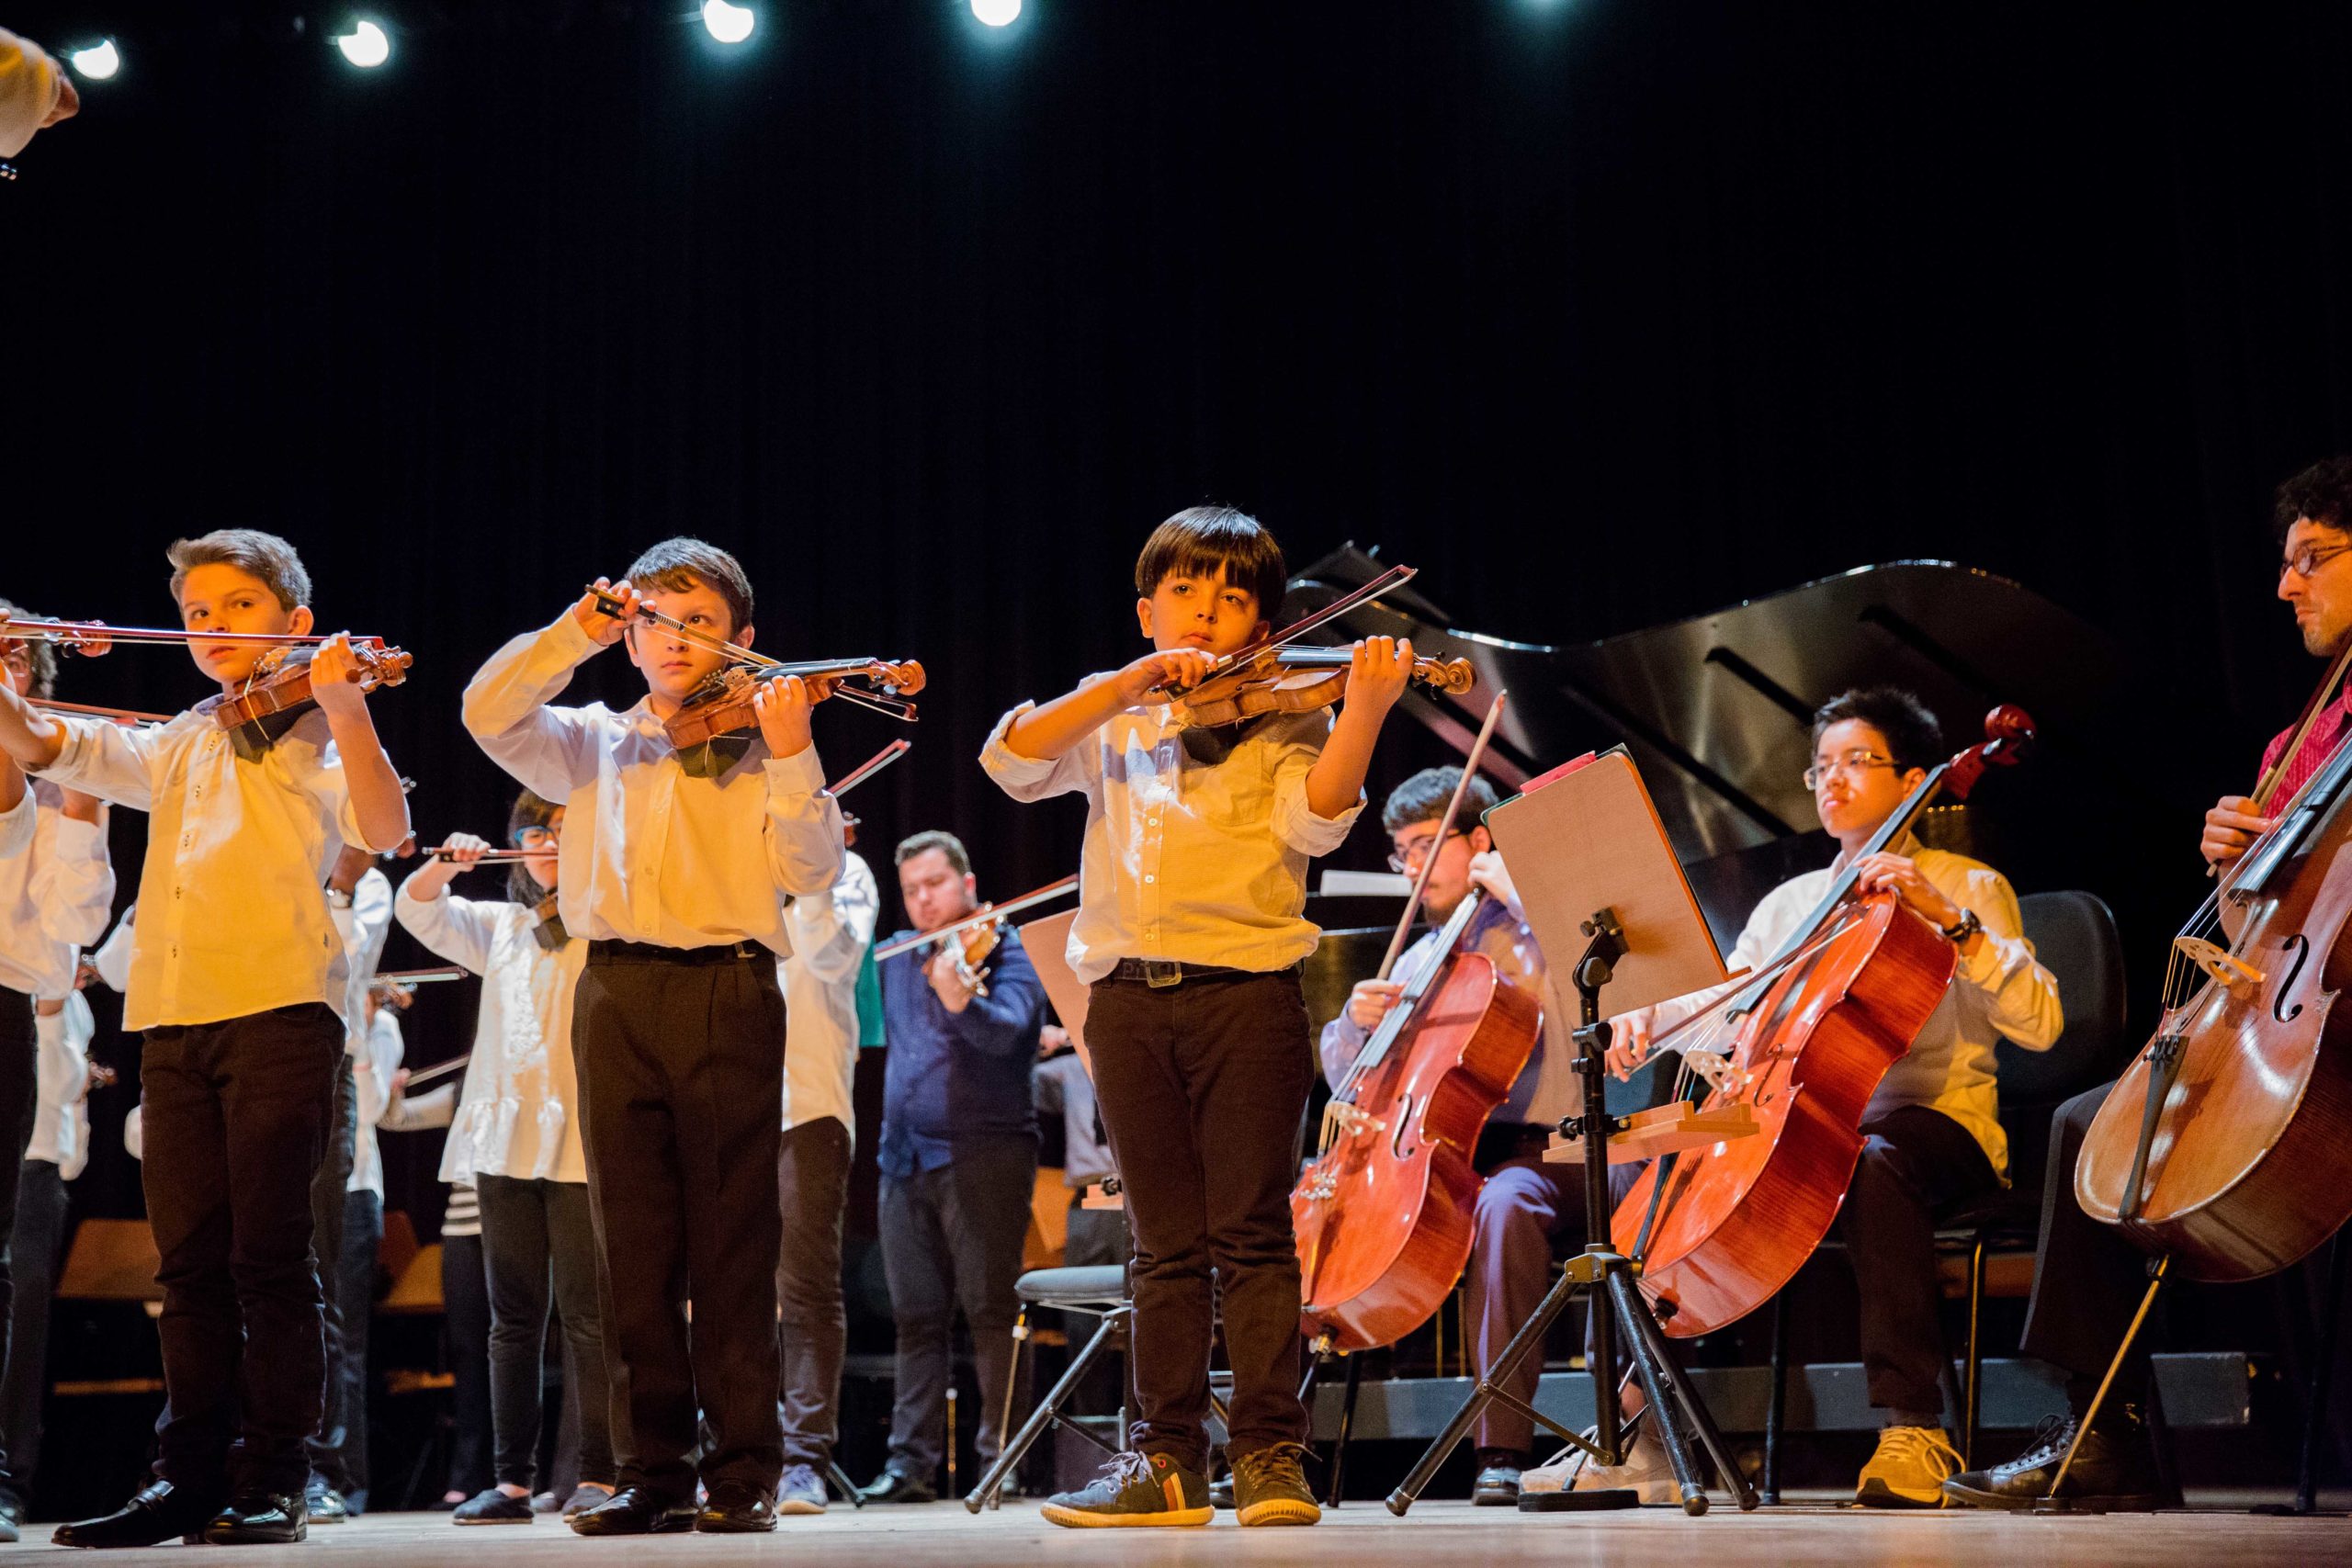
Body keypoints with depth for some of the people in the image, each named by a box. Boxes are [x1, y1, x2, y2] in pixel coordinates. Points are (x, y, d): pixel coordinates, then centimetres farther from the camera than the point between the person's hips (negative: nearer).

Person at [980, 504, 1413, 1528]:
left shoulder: (1280, 717, 8)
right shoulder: (1112, 726, 16)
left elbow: (1315, 820, -10)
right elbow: (1010, 761, -1)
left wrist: (1363, 712, -25)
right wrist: (1130, 682, -7)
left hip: (1247, 992, -3)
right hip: (1129, 998, 3)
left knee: (1250, 1232, -2)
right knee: (1166, 1244, 9)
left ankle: (1270, 1452, 6)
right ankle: (1167, 1458, 15)